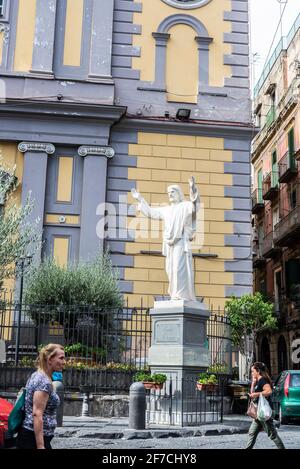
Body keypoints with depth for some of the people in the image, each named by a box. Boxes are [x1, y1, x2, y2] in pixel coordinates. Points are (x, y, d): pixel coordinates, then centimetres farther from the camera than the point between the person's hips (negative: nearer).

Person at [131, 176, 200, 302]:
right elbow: (150, 212, 32)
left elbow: (195, 205, -19)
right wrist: (140, 199, 32)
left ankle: (181, 296, -15)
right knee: (171, 269, 5)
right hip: (169, 243, 7)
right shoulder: (166, 210, 22)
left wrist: (193, 189, -32)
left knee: (179, 268, -14)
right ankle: (175, 295, 10)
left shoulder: (186, 205, 3)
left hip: (181, 241, -7)